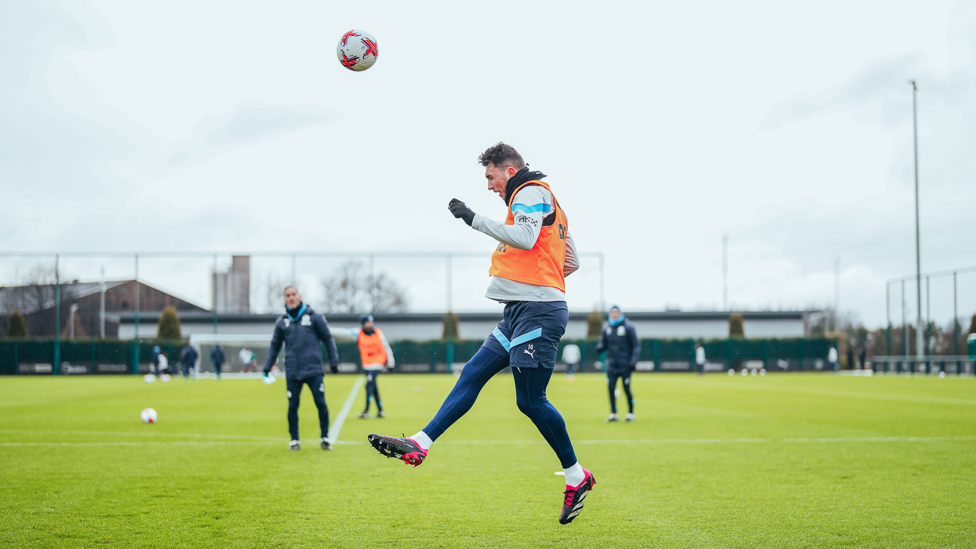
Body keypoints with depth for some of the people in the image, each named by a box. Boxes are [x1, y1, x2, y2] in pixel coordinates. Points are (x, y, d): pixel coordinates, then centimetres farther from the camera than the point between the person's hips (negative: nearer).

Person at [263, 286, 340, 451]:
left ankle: (325, 438, 11)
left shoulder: (314, 317, 2)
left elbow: (328, 339, 9)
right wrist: (267, 367, 13)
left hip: (313, 370, -2)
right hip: (292, 372, 2)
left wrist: (334, 361, 7)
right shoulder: (281, 322, 9)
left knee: (321, 403, -3)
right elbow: (274, 346, 17)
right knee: (293, 406, 2)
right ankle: (294, 440, 15)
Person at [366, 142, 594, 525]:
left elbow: (525, 238, -24)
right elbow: (571, 262, 27)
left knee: (530, 400, -9)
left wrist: (474, 219, -17)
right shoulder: (543, 202, 25)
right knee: (472, 374, 5)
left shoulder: (531, 192, -4)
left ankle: (577, 477, 2)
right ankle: (420, 444, 3)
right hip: (520, 312, 10)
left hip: (537, 311, -10)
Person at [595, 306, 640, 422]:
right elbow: (603, 344, 16)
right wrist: (599, 347, -9)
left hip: (625, 366, -4)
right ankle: (613, 414, 9)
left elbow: (636, 345, -2)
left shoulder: (628, 327, -2)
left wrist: (633, 361, -10)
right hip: (611, 366, 4)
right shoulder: (606, 329, 10)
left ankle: (631, 413, 12)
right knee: (611, 388, -1)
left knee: (627, 389, -3)